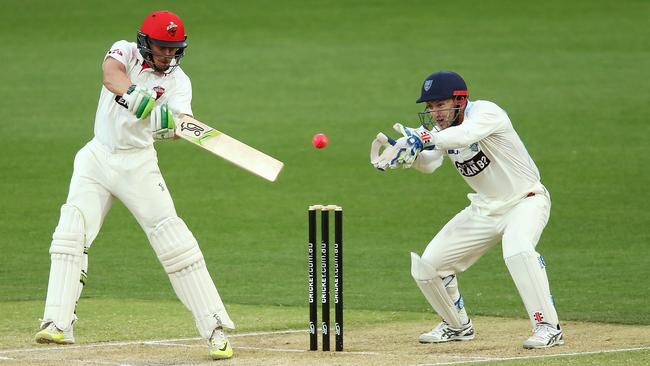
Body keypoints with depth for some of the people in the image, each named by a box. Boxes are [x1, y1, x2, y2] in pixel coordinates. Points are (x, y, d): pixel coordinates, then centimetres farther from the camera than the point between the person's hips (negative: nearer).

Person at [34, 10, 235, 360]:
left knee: (173, 237, -10)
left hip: (138, 164, -1)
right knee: (71, 231, -13)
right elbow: (111, 74, -28)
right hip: (96, 158, 1)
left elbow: (179, 120, -22)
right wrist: (135, 96, -49)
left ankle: (214, 329, -8)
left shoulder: (177, 81, -3)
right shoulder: (125, 52, -4)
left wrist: (173, 125, -47)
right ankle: (57, 324, -12)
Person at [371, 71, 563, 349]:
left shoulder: (486, 112, -23)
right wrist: (407, 151, -31)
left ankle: (548, 327, -29)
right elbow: (428, 164, -12)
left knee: (517, 248, -38)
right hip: (484, 208, 8)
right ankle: (457, 326, 27)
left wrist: (421, 138, -54)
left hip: (526, 201, -8)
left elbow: (465, 135, -44)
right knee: (427, 264, 3)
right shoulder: (442, 130, 1)